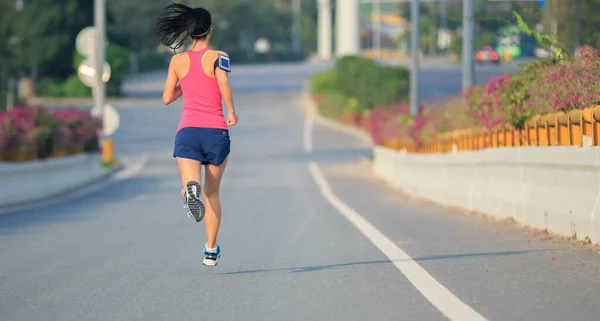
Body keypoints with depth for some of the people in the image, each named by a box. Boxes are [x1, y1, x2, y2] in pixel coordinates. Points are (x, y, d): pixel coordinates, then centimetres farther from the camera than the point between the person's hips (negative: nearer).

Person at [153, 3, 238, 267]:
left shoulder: (178, 61, 9)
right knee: (212, 193, 17)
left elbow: (167, 98, 15)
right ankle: (211, 250, 20)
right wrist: (231, 110, -6)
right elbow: (223, 82, -19)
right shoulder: (218, 56, 1)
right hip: (216, 131, 0)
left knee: (192, 186, -11)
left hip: (187, 130, 0)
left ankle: (191, 191, -50)